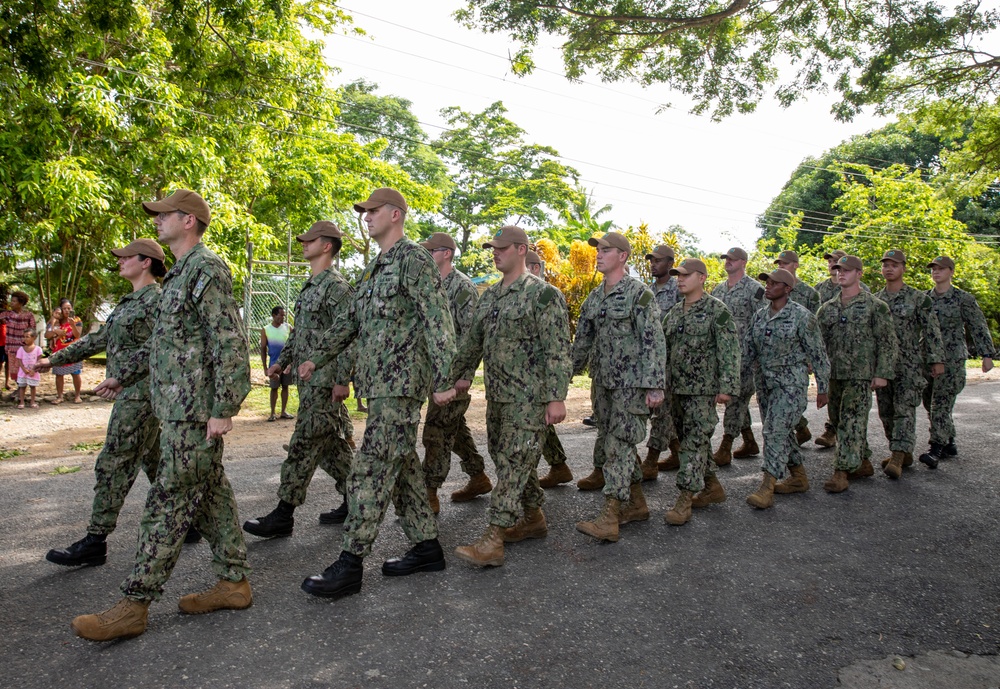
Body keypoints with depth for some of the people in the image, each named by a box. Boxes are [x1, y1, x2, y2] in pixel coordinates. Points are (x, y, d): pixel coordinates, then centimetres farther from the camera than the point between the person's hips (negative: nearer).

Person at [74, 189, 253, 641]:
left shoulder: (207, 270, -12)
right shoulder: (180, 275, 20)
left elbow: (231, 342, -20)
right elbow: (162, 340, 29)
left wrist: (222, 408, -23)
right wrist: (124, 376, 31)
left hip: (194, 411, -10)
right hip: (179, 409, 10)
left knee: (168, 503, -5)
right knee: (209, 495, 12)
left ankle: (134, 604, 2)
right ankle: (234, 582, 20)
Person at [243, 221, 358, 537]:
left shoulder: (336, 285, -11)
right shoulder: (310, 286, 19)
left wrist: (342, 379, -21)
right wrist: (282, 361, 18)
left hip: (325, 381, -10)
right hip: (309, 379, 10)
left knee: (304, 445, -5)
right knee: (330, 443, 13)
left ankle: (284, 514, 1)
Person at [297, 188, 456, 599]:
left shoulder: (414, 259, -8)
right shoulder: (375, 268, 21)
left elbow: (437, 321, -15)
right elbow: (350, 319, 25)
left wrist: (443, 379, -19)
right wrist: (317, 359, 21)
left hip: (401, 382, -10)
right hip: (379, 383, 10)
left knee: (371, 469, -10)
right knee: (400, 465, 12)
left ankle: (351, 564, -4)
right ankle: (426, 547, 22)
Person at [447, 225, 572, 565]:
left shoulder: (542, 294, -10)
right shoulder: (490, 295, 14)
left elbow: (557, 350, -15)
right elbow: (474, 339, 21)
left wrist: (556, 397, -20)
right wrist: (461, 373, 18)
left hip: (527, 397, -8)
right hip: (497, 395, 9)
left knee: (513, 464, -8)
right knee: (506, 458, 15)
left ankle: (492, 540, -8)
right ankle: (534, 518, 31)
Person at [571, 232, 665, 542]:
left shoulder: (638, 293, -10)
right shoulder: (594, 298, 13)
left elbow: (654, 342, -14)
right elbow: (582, 341, 19)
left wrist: (654, 386, -19)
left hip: (631, 384, -8)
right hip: (603, 382, 8)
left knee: (619, 445, -9)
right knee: (613, 444, 14)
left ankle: (609, 520, -8)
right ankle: (636, 505, 28)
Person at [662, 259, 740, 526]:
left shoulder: (717, 310, -8)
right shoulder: (674, 312, 12)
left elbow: (730, 351, -13)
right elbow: (663, 348, 17)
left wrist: (727, 387, -18)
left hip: (703, 390, -7)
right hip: (677, 388, 8)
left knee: (695, 442, -7)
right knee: (687, 439, 14)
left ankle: (685, 500, -3)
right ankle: (712, 487, 31)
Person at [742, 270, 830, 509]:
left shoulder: (801, 315, -9)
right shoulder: (759, 316, 9)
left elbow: (817, 353, -6)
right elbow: (748, 350, 11)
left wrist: (822, 387, -5)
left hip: (791, 383, -7)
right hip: (764, 382, 7)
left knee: (776, 431, -13)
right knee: (782, 431, 14)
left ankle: (766, 488, -13)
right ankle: (798, 478, 30)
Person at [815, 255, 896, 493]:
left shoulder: (875, 306, -2)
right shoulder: (828, 308, 12)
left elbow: (887, 342, -4)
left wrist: (882, 373, -10)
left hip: (860, 375, -6)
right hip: (834, 374, 6)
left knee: (852, 422, -9)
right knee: (838, 419, 12)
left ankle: (842, 472, -8)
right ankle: (863, 463, 27)